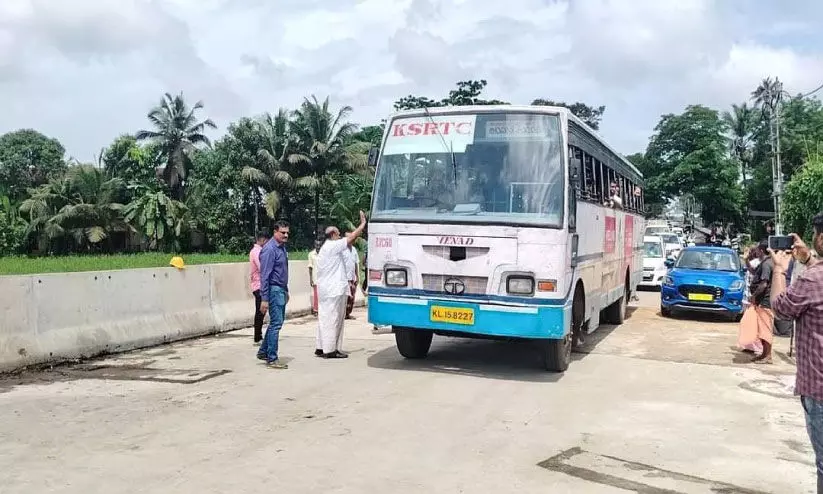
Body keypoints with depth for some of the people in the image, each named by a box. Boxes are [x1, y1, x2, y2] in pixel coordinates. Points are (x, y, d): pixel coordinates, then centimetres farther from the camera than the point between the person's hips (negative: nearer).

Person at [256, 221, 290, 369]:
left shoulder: (282, 248, 11)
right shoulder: (270, 249, -16)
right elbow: (265, 275, -19)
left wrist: (286, 291, 21)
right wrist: (264, 299, -21)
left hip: (281, 290, 9)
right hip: (274, 290, -9)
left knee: (277, 322, 16)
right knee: (276, 323, -5)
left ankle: (263, 352, 28)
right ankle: (272, 359, 3)